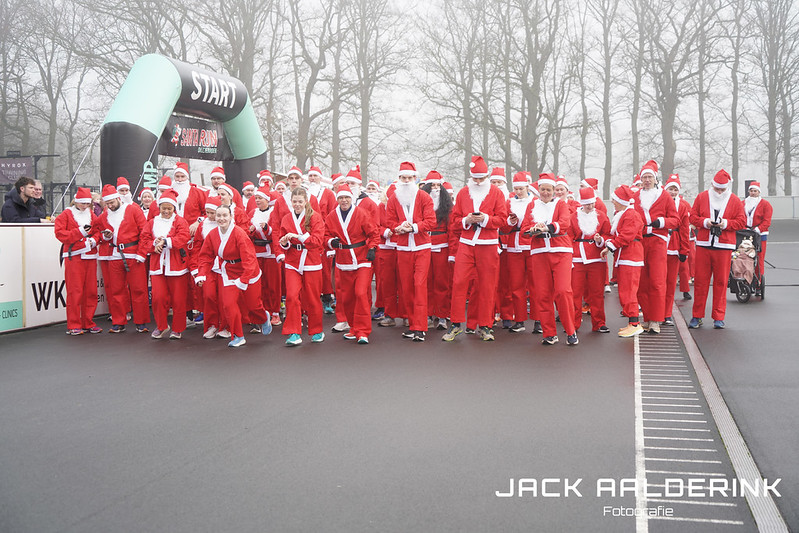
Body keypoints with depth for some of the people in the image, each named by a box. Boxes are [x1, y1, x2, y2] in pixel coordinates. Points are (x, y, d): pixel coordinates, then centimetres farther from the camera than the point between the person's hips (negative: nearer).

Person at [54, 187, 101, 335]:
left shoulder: (92, 215, 17)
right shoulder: (66, 215, 3)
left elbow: (97, 232, 18)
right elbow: (60, 233, -6)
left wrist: (94, 239, -4)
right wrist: (79, 232, -15)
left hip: (90, 256, 5)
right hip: (73, 256, -5)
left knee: (91, 291, 5)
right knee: (75, 292, -6)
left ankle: (88, 323, 15)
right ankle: (73, 326, 0)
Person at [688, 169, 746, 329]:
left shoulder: (735, 201, 6)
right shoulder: (702, 197, 8)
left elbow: (742, 221, 5)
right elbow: (693, 217, 8)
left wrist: (726, 223, -12)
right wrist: (705, 222, -11)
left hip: (724, 246, 0)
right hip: (703, 244, 1)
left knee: (721, 281, 1)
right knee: (700, 280, 1)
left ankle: (719, 317, 9)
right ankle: (697, 316, 9)